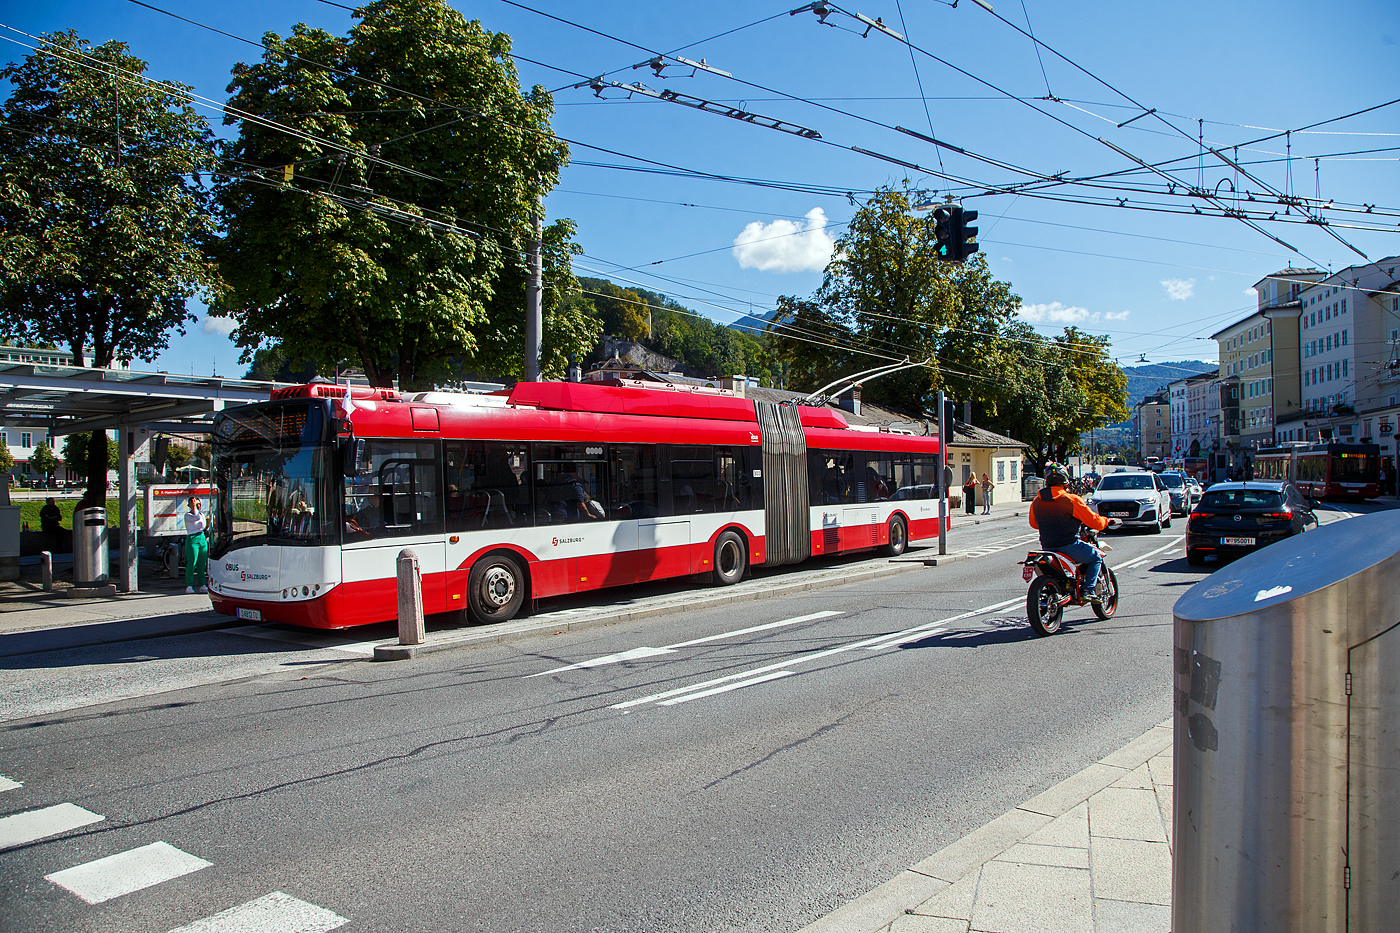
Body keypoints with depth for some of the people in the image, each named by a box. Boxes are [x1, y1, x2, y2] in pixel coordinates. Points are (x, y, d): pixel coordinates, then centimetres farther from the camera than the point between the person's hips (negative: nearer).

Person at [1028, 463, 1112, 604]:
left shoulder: (1036, 502, 2)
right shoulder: (1071, 500, -14)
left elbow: (1033, 523, 19)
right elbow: (1093, 521, -8)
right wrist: (1105, 521, 14)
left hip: (1047, 548, 6)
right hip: (1069, 547, -6)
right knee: (1096, 557, 16)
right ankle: (1088, 590, 2)